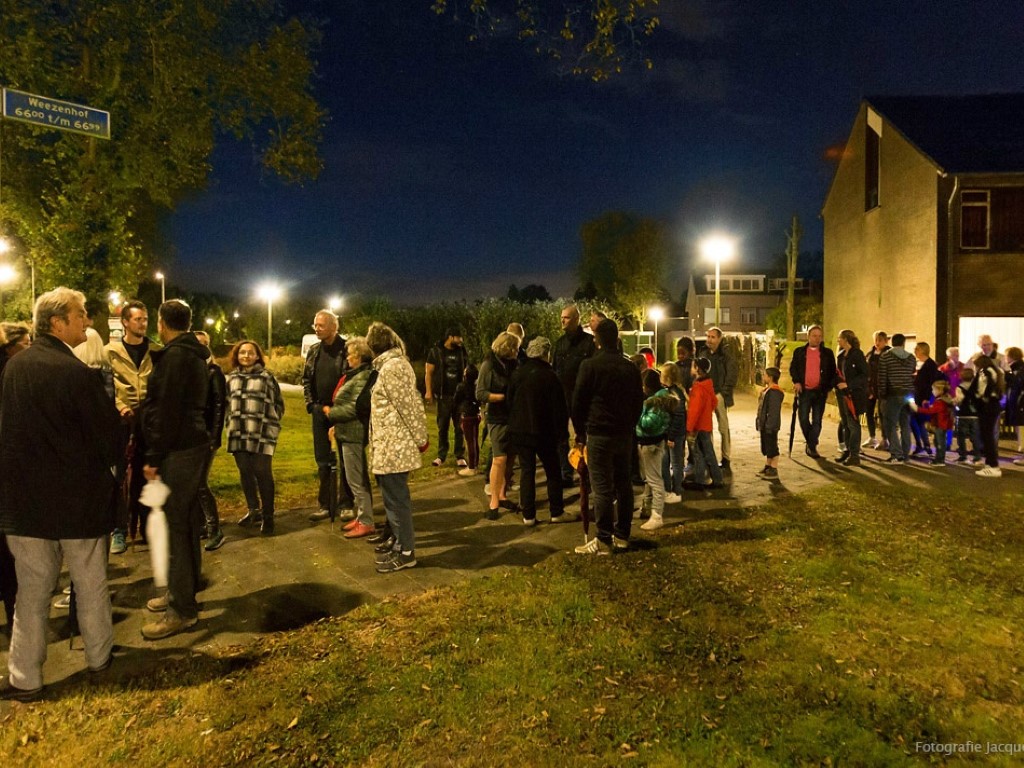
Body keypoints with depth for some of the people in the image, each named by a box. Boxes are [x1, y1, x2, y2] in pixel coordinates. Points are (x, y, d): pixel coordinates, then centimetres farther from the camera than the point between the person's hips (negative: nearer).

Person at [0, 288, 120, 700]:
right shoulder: (76, 373, -19)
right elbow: (108, 431, -14)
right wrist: (109, 467, 7)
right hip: (78, 496, -5)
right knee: (90, 584, 14)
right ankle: (99, 657, 29)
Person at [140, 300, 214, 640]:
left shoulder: (175, 355, -14)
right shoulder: (194, 354, 16)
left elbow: (166, 411, -19)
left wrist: (154, 457, -15)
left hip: (178, 450, -10)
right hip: (193, 444, 10)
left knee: (176, 525, -5)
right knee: (185, 522, 16)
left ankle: (182, 609, 1)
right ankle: (181, 591, 28)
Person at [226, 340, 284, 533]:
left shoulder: (266, 376, 0)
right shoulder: (232, 377, 12)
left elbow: (279, 404, 3)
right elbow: (228, 403, 21)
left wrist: (272, 424, -3)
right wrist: (230, 423, 13)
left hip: (262, 434, -5)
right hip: (238, 434, 5)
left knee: (262, 472, -5)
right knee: (245, 472, 11)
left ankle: (267, 515, 7)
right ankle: (253, 511, 26)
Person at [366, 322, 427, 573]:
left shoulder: (391, 367, -17)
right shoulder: (396, 363, 14)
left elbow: (408, 406, -18)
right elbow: (415, 400, 15)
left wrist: (420, 439, -12)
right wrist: (420, 436, 16)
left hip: (394, 445, -10)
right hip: (393, 444, 10)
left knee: (395, 497, -2)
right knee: (393, 494, 20)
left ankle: (405, 552, 6)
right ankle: (398, 538, 33)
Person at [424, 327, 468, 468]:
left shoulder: (461, 352, 8)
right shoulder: (436, 352, -1)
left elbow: (466, 371, 14)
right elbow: (429, 373, -1)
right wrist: (429, 391, -9)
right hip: (443, 395, -2)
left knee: (460, 427, 3)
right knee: (442, 427, 5)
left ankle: (460, 456, 10)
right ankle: (441, 455, 14)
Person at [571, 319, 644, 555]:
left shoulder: (590, 366, -8)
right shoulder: (631, 368, 9)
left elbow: (578, 403, -6)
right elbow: (638, 402, 13)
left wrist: (580, 434, 3)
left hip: (599, 434, -6)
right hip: (625, 434, 6)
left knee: (602, 488, -4)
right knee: (623, 484, 12)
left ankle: (604, 540, -1)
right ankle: (622, 536, 19)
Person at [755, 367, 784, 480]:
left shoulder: (774, 392, -19)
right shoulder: (767, 390, 14)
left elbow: (774, 411, -24)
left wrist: (769, 426, -26)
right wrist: (760, 423, 21)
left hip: (770, 426, -10)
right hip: (764, 425, 10)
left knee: (772, 448, -2)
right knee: (766, 448, 17)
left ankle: (774, 471, 4)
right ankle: (767, 467, 27)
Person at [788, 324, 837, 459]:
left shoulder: (827, 353, 6)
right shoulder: (799, 352, 7)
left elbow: (833, 372, 8)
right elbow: (793, 368, 8)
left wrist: (829, 386, -3)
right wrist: (796, 381, -8)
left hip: (820, 391, 0)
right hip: (804, 391, 0)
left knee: (817, 421, 1)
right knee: (803, 419, -1)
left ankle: (812, 446, 8)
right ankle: (810, 442, 22)